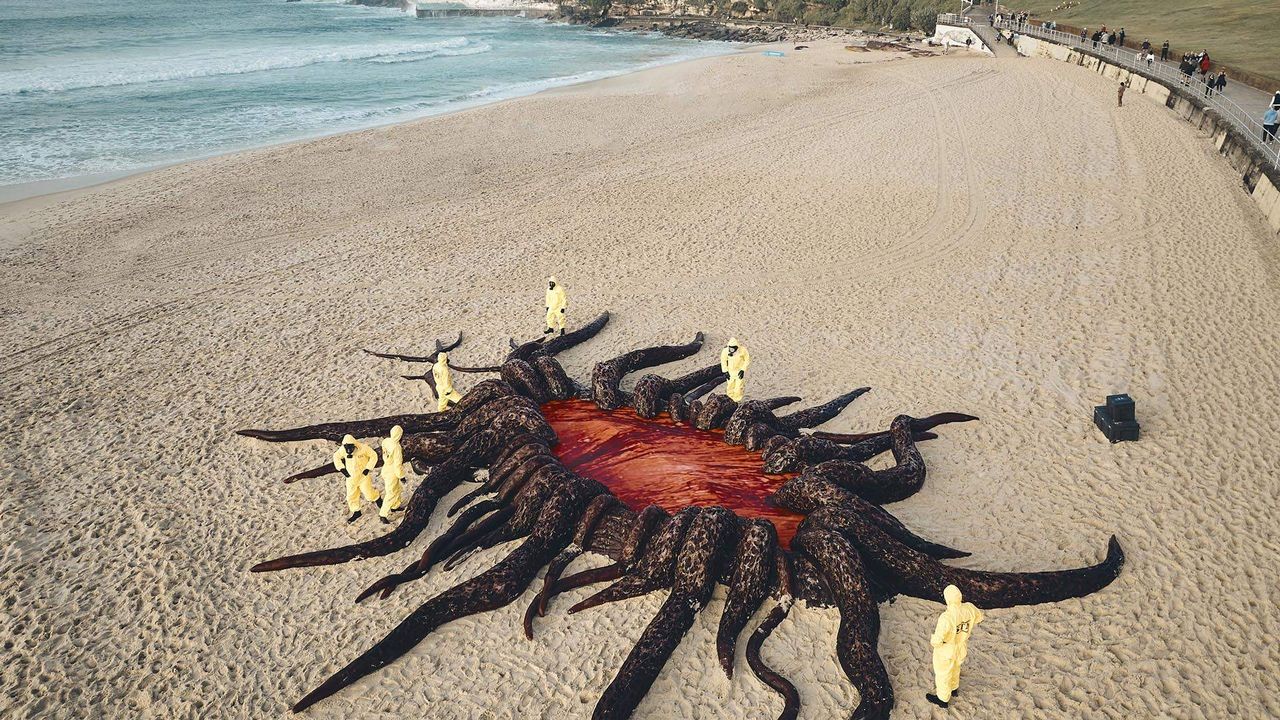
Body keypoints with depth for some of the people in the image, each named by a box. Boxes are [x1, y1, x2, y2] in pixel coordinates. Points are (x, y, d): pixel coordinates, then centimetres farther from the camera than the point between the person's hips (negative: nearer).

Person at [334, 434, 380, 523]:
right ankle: (356, 512, 29)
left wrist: (368, 468, -17)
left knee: (369, 494, 1)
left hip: (363, 475, -3)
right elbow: (336, 457, 5)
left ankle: (378, 500, 33)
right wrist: (342, 469, -3)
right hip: (351, 476, 4)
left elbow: (374, 456, -12)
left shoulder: (363, 448, -24)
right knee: (351, 495, 10)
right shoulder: (343, 450, -14)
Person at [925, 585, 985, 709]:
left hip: (946, 651, -6)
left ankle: (943, 699, 46)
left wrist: (932, 641, -12)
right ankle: (953, 688, 62)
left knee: (943, 674, 22)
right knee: (955, 668, 35)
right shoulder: (969, 608, -23)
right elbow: (978, 616, 2)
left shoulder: (946, 617, -41)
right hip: (962, 648, 6)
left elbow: (937, 641, -35)